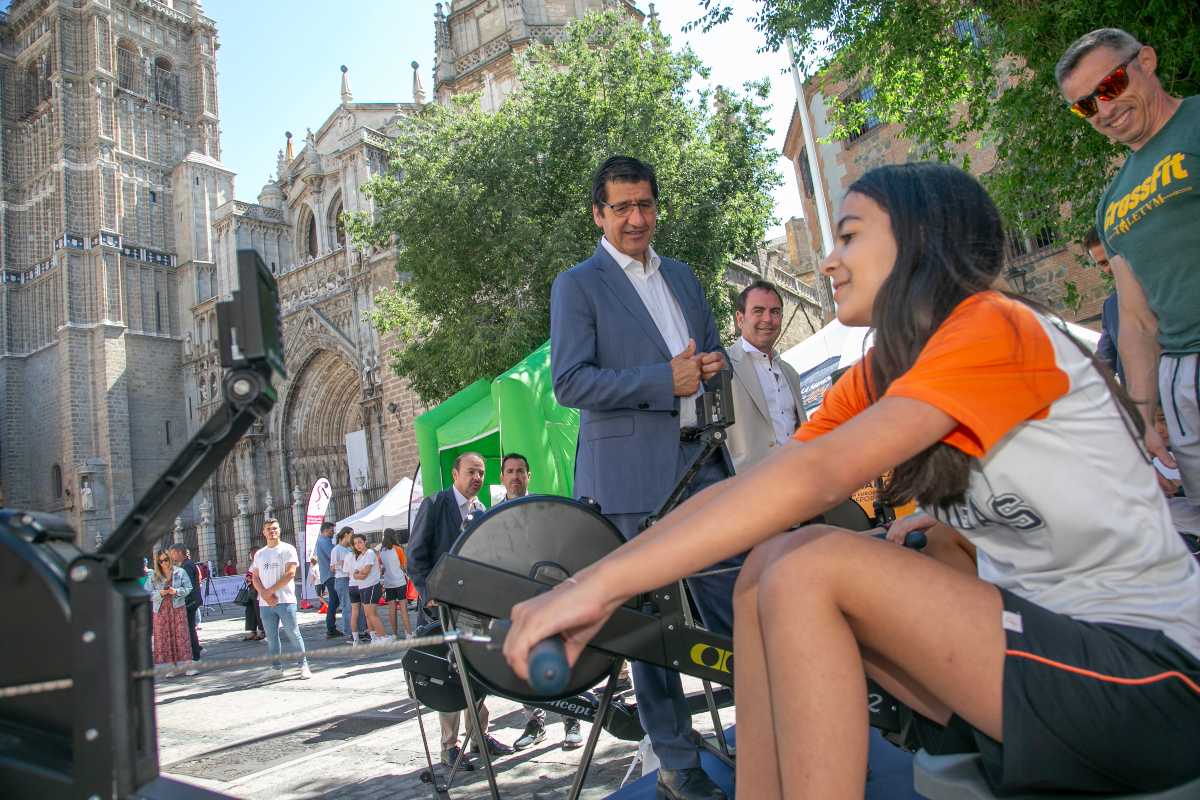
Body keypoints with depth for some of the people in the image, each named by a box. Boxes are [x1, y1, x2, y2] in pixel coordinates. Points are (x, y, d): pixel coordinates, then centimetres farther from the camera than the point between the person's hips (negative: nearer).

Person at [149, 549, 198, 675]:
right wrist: (160, 593, -16)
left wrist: (177, 591, -15)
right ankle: (171, 667, 12)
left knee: (181, 635, -2)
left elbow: (188, 588, 1)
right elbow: (150, 594, 2)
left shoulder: (180, 572, 1)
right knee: (164, 637, 3)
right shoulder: (154, 576, 4)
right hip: (161, 610, 2)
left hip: (177, 608, -2)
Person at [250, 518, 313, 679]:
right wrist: (264, 594, -7)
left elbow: (290, 574, -10)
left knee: (293, 634, -4)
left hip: (285, 601, -5)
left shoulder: (288, 549, -1)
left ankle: (304, 666, 3)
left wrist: (270, 591, -12)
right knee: (271, 637, 8)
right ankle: (277, 667, 18)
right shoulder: (259, 554, 15)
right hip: (265, 603, 5)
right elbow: (255, 578, 12)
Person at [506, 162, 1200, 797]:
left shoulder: (994, 328, -16)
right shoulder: (877, 380, 9)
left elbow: (818, 474, -29)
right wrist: (598, 577, -9)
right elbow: (752, 491, 1)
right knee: (770, 562, -6)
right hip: (1039, 640, 7)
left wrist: (605, 581, -31)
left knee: (811, 569, -22)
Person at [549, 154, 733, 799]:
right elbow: (570, 383, -11)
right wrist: (666, 380, -18)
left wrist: (713, 364, 2)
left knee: (733, 602, 8)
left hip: (701, 460, 6)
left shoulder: (682, 277, 18)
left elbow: (710, 348, 28)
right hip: (633, 473, -5)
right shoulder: (577, 285, -1)